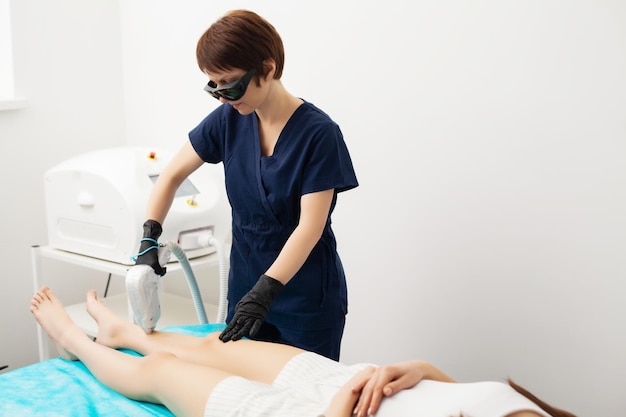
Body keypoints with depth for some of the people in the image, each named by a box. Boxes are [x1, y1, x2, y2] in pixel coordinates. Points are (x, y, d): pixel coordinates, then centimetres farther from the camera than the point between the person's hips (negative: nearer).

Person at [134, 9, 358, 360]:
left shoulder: (319, 133, -17)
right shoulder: (229, 120, -2)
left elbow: (310, 227, -21)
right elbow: (173, 175, 5)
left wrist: (265, 291, -30)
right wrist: (150, 239, -8)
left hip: (307, 298, -4)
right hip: (246, 285, 4)